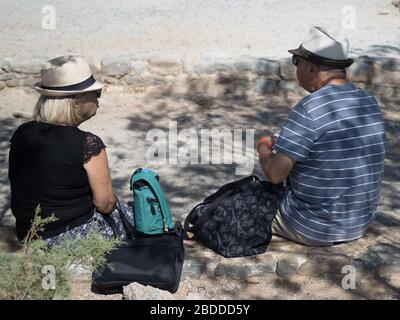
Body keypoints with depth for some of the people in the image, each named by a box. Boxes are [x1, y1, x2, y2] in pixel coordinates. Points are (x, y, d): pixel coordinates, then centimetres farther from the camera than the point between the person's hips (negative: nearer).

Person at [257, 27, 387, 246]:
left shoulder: (310, 108, -23)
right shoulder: (370, 103, 1)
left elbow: (275, 174, -20)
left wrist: (264, 150, 1)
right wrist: (284, 145, 16)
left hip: (316, 230, -7)